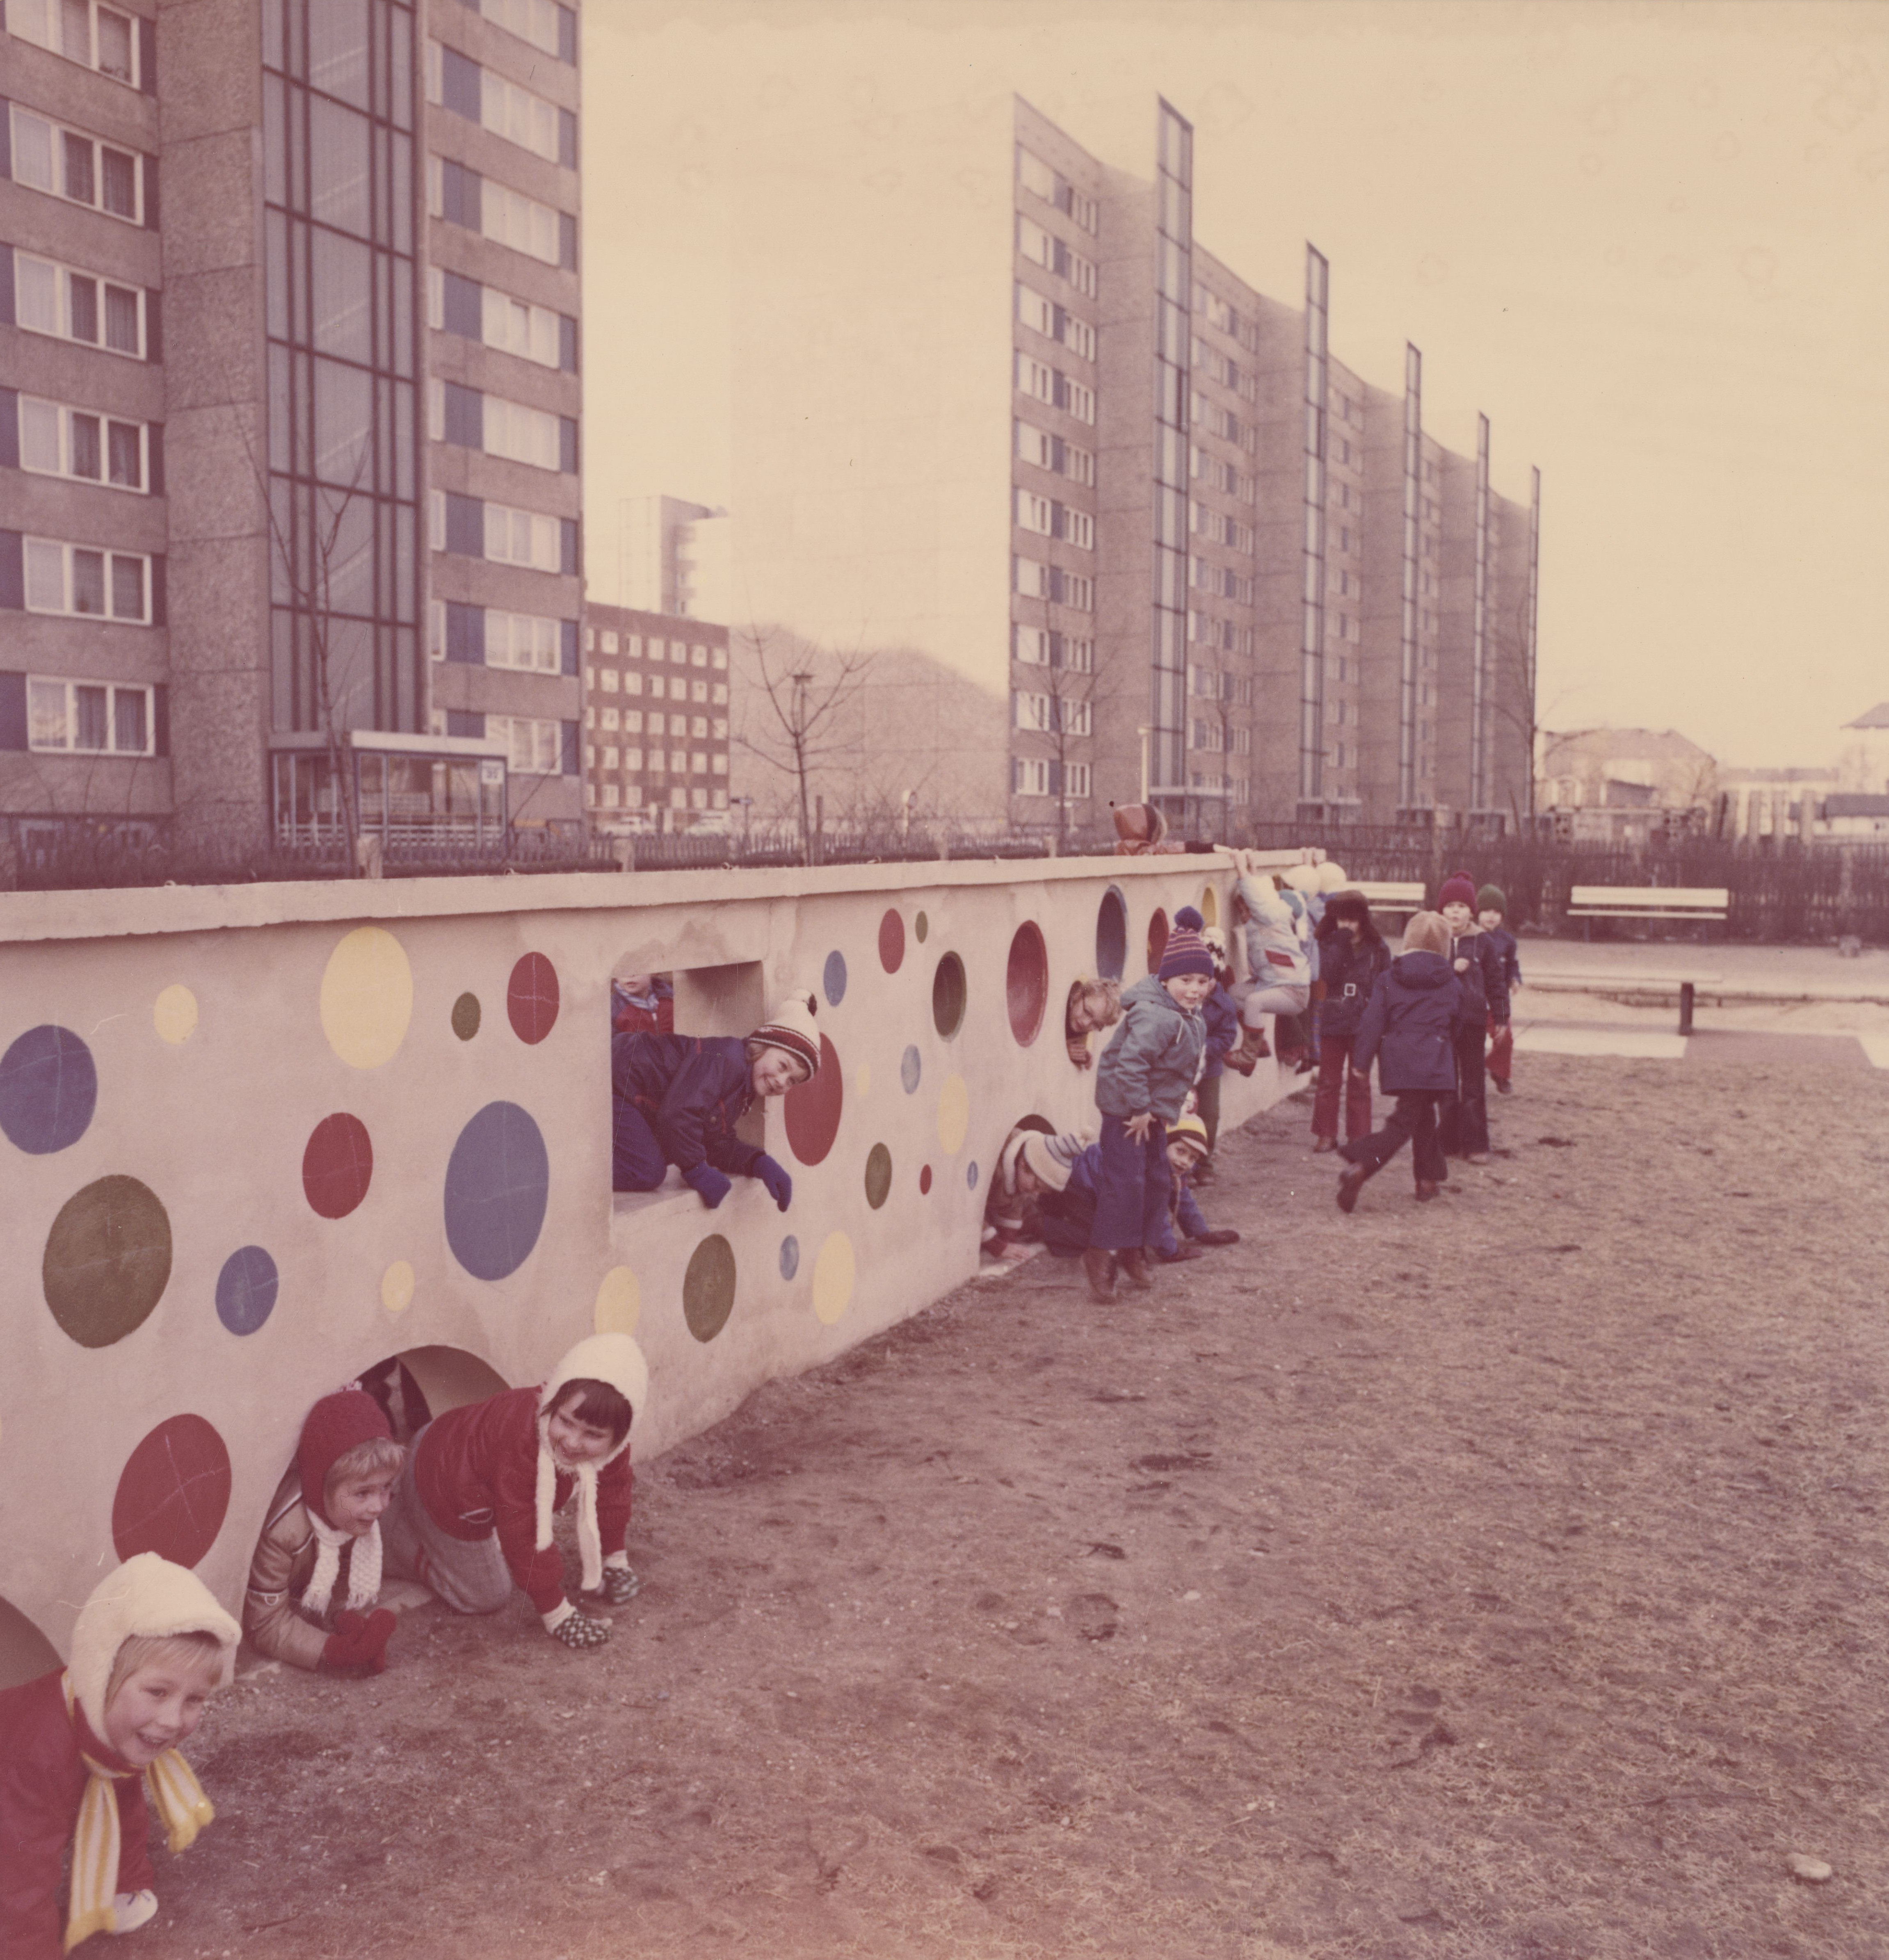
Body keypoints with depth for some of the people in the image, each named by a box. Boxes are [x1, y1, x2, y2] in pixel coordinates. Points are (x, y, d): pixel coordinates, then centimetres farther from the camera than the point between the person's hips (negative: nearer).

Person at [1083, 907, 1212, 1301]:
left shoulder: (1188, 1016, 6)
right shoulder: (1156, 1017, -27)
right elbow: (1129, 1063, -34)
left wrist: (1160, 1109, 13)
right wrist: (1139, 1109, -27)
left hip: (1152, 1110, 10)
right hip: (1126, 1109, -10)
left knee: (1156, 1179, 16)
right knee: (1124, 1180, -10)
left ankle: (1134, 1251, 29)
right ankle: (1102, 1253, 0)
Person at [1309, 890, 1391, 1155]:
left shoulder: (1378, 948, 1)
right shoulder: (1329, 945, 2)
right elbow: (1328, 975, -15)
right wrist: (1341, 944, -19)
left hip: (1364, 1024, -1)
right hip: (1333, 1022, 1)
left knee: (1360, 1083, 8)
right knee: (1329, 1082, 5)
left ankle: (1359, 1136, 15)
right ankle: (1326, 1135, 13)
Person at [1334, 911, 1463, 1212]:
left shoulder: (1388, 978, 4)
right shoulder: (1451, 983, 5)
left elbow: (1374, 1022, -1)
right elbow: (1456, 1024, 17)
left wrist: (1362, 1061, 2)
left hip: (1397, 1060, 2)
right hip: (1434, 1060, -2)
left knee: (1422, 1115, 17)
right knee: (1403, 1124, -2)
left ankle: (1429, 1178, 18)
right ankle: (1360, 1167, -21)